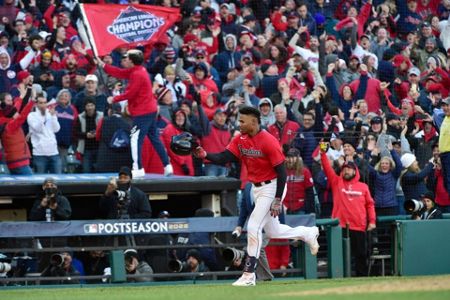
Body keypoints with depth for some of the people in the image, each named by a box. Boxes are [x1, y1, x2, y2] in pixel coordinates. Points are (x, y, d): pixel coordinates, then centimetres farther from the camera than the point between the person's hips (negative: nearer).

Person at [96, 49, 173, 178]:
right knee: (155, 138, 13)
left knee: (135, 140, -8)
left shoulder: (137, 75, -18)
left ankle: (138, 169, -11)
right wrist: (102, 65, 17)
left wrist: (114, 99, -6)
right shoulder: (136, 71, 11)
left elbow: (129, 94, -18)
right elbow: (120, 73, 17)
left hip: (142, 113, -10)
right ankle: (167, 166, 14)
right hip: (150, 110, 10)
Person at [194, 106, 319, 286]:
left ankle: (249, 275, -5)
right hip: (256, 188, 8)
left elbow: (281, 172, -20)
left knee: (254, 227, -13)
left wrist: (278, 200, -22)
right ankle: (308, 233, 43)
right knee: (273, 231, 18)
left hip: (271, 187, -8)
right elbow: (223, 158, -10)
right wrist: (205, 155, -29)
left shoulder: (269, 141, -22)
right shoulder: (240, 139, -1)